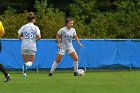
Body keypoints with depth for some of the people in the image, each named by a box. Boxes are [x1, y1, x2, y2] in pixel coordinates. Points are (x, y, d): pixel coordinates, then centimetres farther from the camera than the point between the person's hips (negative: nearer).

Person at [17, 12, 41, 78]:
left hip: (24, 46, 1)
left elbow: (18, 36, -2)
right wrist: (35, 40, 7)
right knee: (31, 62, 11)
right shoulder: (35, 27, -3)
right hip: (32, 46, -1)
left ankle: (24, 73, 2)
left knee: (25, 61, 17)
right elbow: (39, 37, -12)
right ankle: (28, 64, -24)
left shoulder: (23, 27, 1)